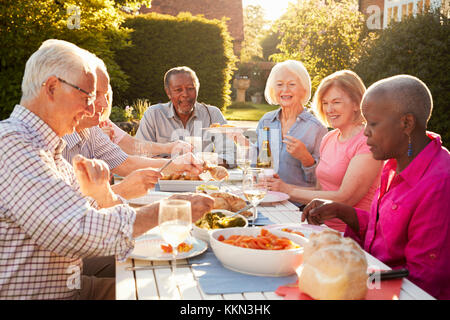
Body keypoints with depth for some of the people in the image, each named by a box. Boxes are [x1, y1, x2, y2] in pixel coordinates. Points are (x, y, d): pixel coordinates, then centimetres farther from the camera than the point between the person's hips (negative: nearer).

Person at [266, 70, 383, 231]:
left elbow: (345, 198, -18)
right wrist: (280, 188, 0)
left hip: (350, 234, -7)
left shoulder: (367, 143, -12)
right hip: (323, 227, 7)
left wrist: (289, 190, -12)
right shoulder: (328, 139, 12)